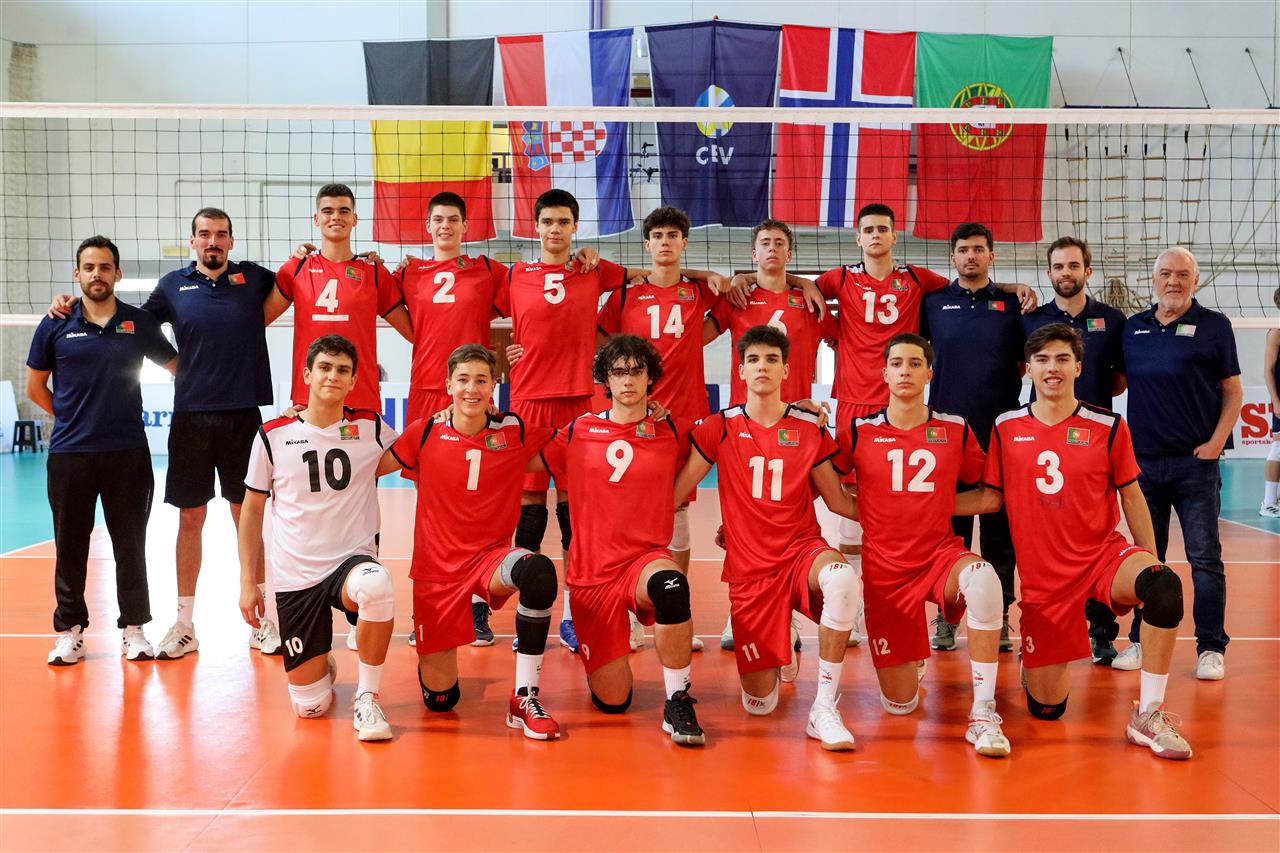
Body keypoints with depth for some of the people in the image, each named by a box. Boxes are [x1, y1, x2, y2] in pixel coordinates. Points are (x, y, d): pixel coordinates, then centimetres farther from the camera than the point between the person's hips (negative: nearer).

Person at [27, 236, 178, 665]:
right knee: (70, 545, 6)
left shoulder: (140, 323, 3)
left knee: (131, 544, 5)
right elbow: (34, 387, 11)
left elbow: (177, 367, 12)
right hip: (69, 453, 0)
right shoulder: (55, 325, 2)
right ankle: (69, 630, 16)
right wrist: (75, 418, 7)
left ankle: (134, 628, 15)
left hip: (128, 452, 0)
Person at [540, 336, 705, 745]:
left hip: (647, 557, -1)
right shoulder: (578, 431, 4)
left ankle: (677, 704, -23)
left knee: (671, 585, -41)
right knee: (612, 703, -1)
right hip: (591, 572, 1)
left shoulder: (673, 433, 4)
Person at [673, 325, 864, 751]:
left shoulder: (811, 428, 2)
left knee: (843, 580, -40)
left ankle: (824, 708, -26)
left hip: (802, 551, 0)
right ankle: (783, 648, 35)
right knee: (759, 704, -2)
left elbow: (838, 501, 10)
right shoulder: (719, 429, 0)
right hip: (749, 568, 0)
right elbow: (673, 493, 0)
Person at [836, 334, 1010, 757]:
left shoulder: (955, 430, 3)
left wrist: (938, 506, 5)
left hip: (941, 555, 0)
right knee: (900, 704, -2)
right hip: (883, 566, 0)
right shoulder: (860, 432, 1)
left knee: (982, 577, -38)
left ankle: (983, 713, -27)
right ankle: (908, 668, 37)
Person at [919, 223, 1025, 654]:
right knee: (950, 525, 4)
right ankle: (947, 613, 12)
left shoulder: (1011, 304, 7)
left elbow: (1026, 365, 11)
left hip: (1001, 432, 0)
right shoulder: (933, 303, 7)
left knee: (1000, 525, 3)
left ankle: (999, 614, 11)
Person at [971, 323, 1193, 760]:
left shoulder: (1107, 426, -2)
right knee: (1045, 709, 0)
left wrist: (1150, 562, 1)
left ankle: (1148, 715, -23)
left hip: (1103, 554, 0)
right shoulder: (1006, 427, 2)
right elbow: (991, 497, 8)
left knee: (1164, 585, -37)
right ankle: (1036, 656, 38)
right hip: (1041, 574, 1)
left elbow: (1131, 497, 5)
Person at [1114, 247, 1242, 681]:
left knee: (1204, 558, -1)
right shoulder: (1134, 327, 10)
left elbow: (1233, 391, 0)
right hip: (1143, 459, 4)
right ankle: (1142, 641, 20)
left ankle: (1211, 648, 7)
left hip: (1195, 461, -3)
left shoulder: (1213, 325, 0)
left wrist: (1217, 442, -9)